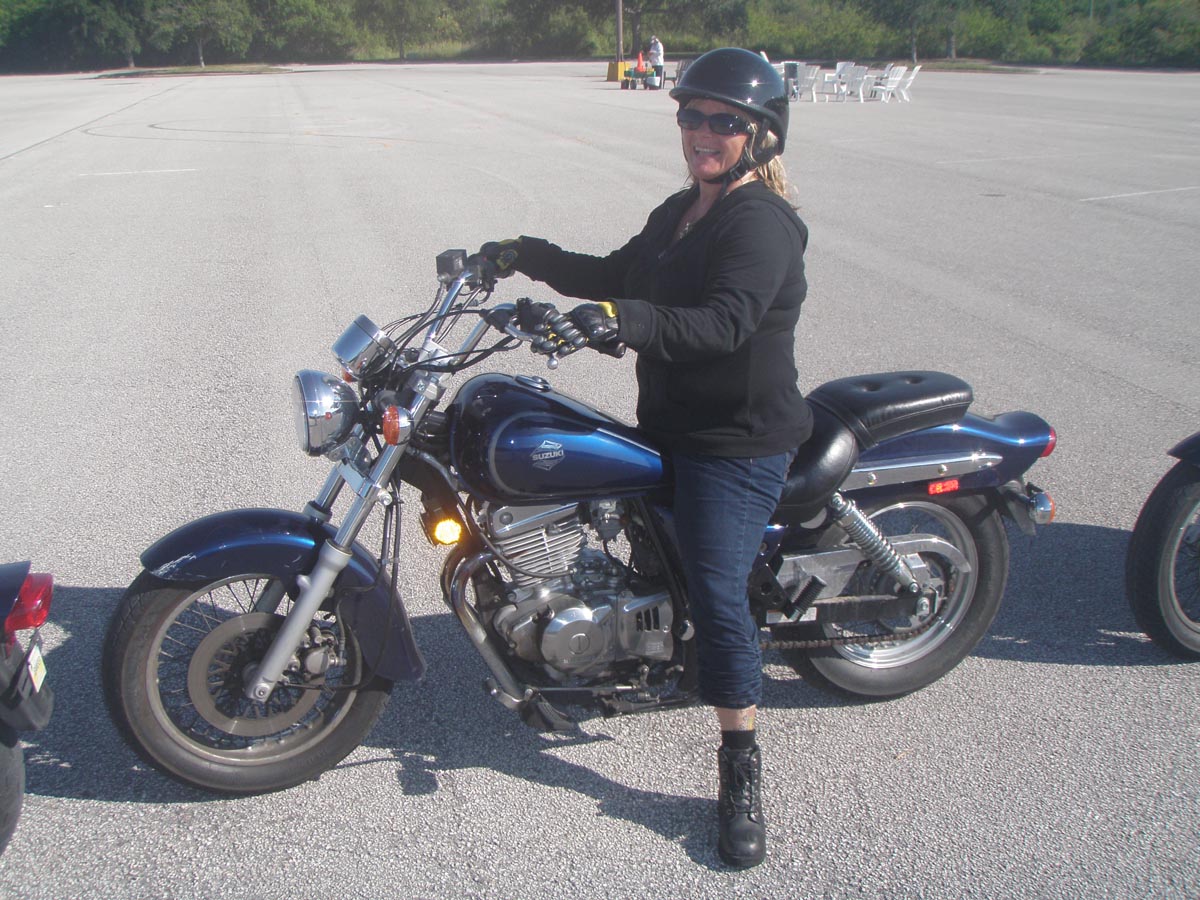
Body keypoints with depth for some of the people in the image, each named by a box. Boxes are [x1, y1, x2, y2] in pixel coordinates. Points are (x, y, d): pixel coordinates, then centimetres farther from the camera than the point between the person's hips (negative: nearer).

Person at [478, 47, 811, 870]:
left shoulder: (762, 224, -16)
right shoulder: (679, 214, 15)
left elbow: (726, 323, -32)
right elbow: (619, 275, 23)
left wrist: (624, 321, -46)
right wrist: (526, 256, 12)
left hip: (740, 440, -10)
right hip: (674, 426, 10)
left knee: (717, 591, -15)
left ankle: (742, 771, -6)